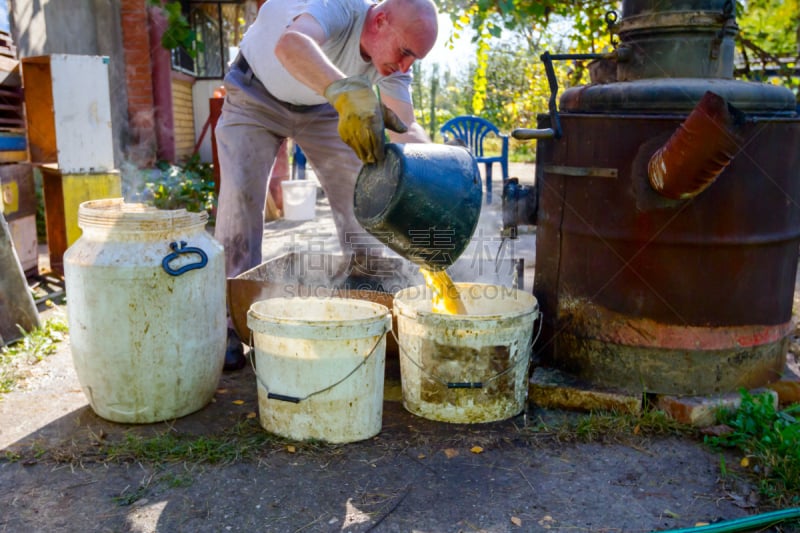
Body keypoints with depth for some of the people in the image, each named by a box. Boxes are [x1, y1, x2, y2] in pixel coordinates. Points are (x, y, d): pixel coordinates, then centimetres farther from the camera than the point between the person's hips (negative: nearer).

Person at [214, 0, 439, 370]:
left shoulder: (391, 56, -18)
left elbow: (405, 128, -20)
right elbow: (291, 44, -59)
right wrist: (348, 92, -76)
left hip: (321, 103, 5)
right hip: (256, 96, -5)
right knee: (242, 193, -18)